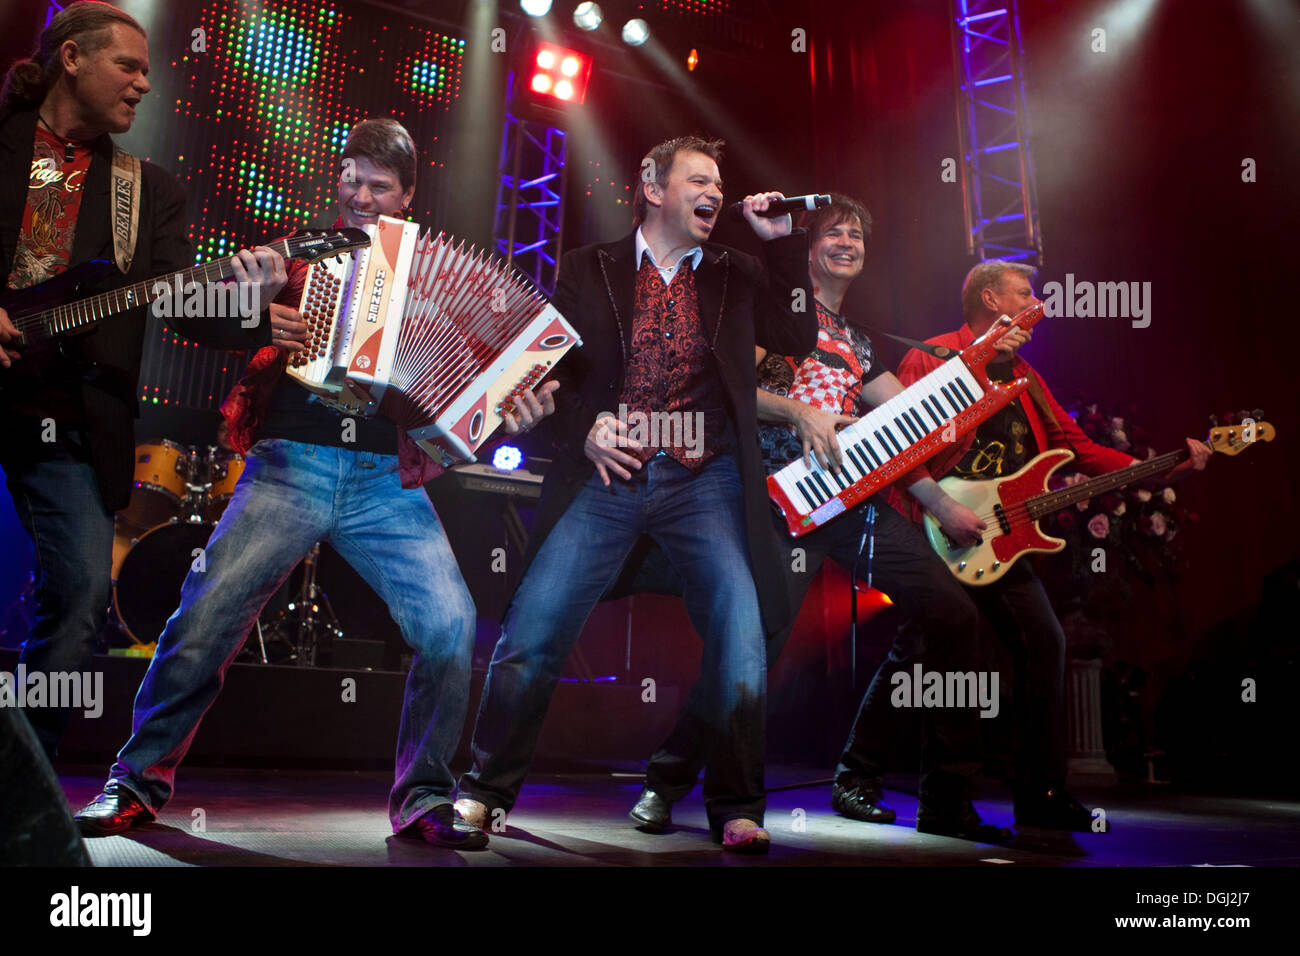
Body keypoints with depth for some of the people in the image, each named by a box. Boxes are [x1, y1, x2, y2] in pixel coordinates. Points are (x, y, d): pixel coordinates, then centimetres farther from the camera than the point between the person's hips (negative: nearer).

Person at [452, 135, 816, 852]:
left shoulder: (736, 274, 17)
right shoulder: (590, 269, 12)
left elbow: (797, 337, 8)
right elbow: (551, 365, 10)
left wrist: (782, 242, 4)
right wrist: (583, 427, -7)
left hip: (704, 480, 1)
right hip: (607, 472, -1)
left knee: (740, 635, -12)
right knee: (531, 630, -8)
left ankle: (736, 809, 6)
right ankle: (485, 792, 12)